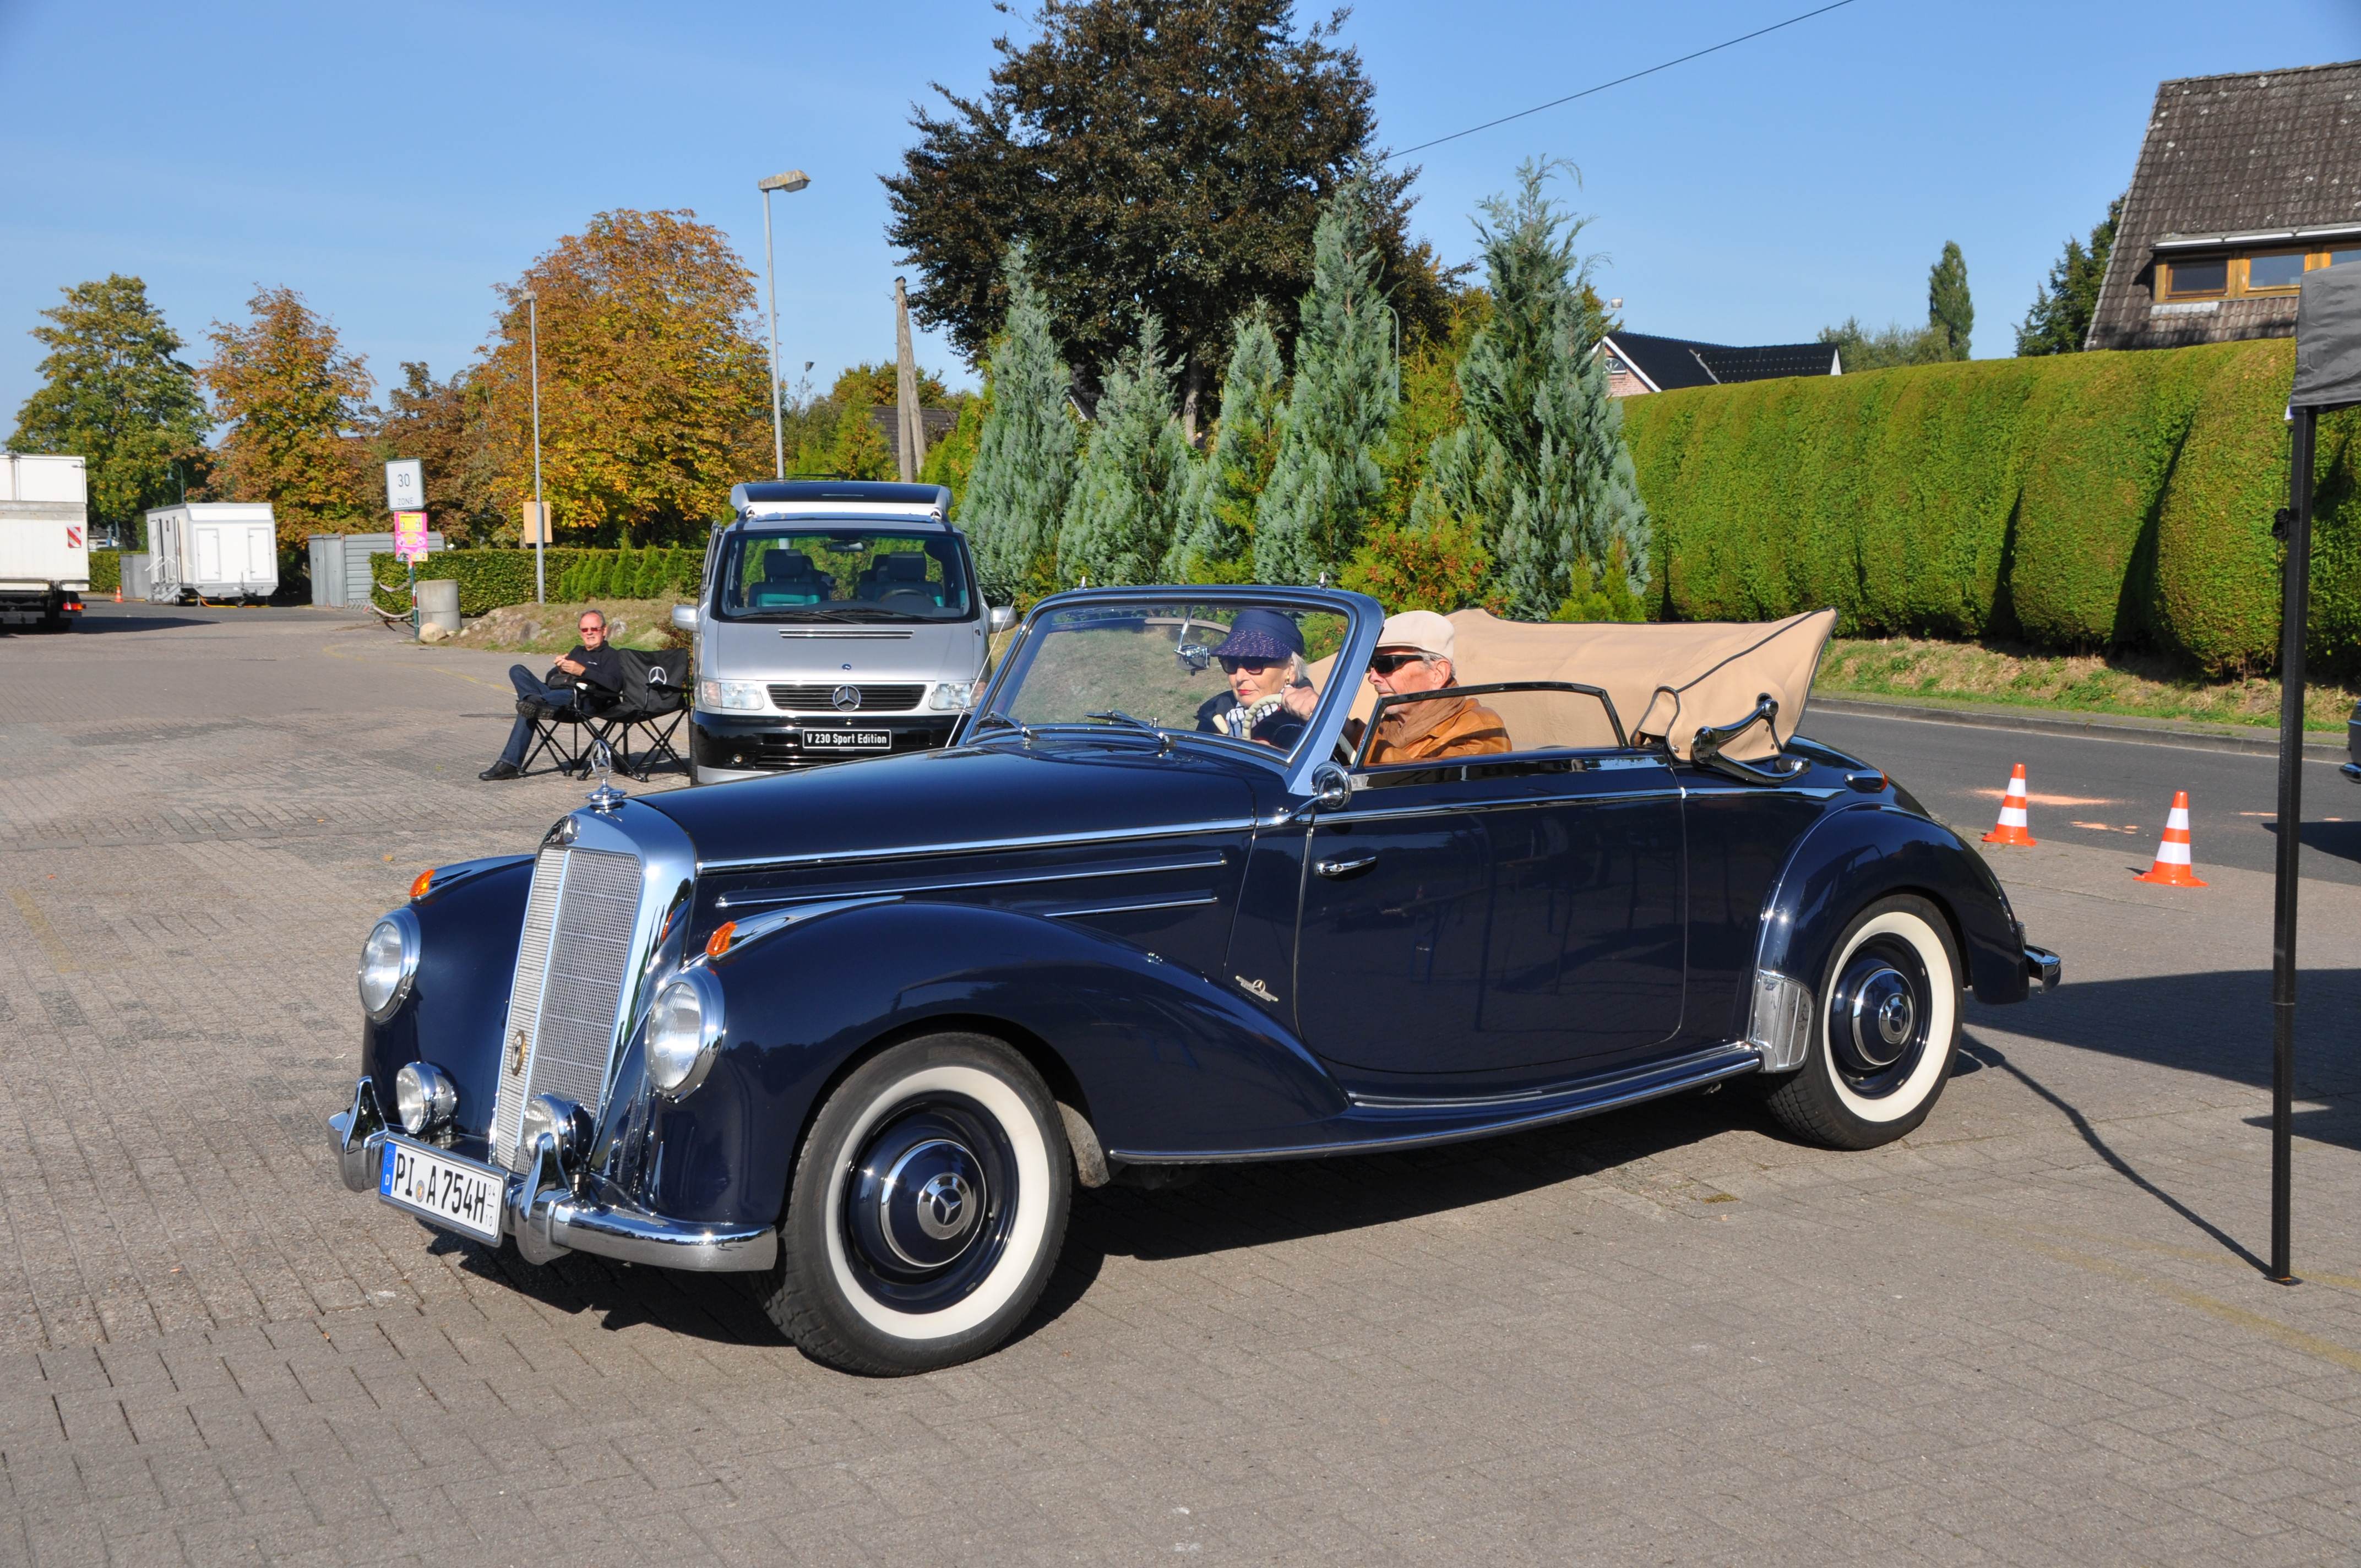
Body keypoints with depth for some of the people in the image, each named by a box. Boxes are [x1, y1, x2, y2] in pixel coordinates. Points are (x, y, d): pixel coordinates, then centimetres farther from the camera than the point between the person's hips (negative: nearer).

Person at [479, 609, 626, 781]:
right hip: (552, 692, 7)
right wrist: (559, 670, 7)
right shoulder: (578, 651, 36)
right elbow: (549, 679, 31)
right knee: (517, 670, -13)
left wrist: (583, 671, -13)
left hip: (578, 697, -7)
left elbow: (615, 684, -9)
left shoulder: (610, 655, 13)